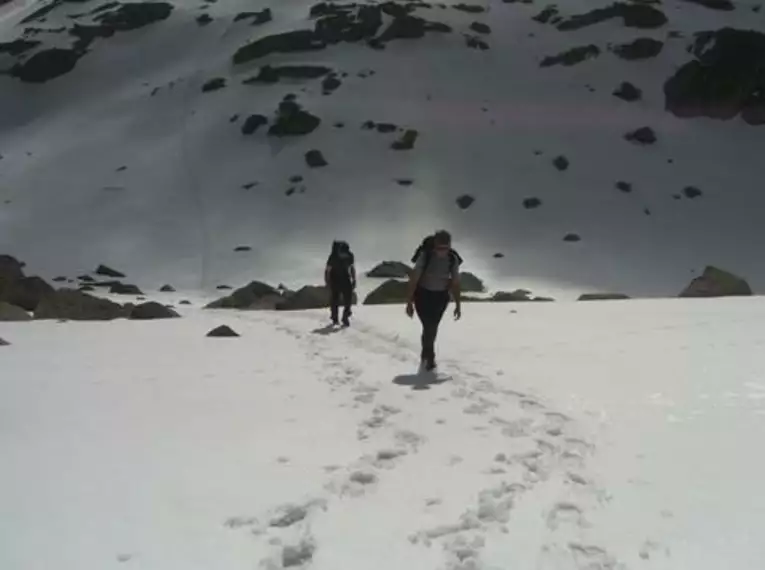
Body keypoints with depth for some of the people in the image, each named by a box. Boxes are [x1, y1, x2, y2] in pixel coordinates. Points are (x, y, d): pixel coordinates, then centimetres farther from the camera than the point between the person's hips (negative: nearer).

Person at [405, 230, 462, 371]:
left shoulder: (453, 259, -13)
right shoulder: (425, 255, -23)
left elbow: (455, 283, -4)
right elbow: (413, 279, -19)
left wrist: (458, 305, -3)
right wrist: (409, 302, -20)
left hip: (440, 297, 3)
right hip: (423, 295, -3)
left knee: (433, 327, 13)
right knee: (428, 326, -14)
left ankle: (426, 354, 36)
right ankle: (429, 357, 0)